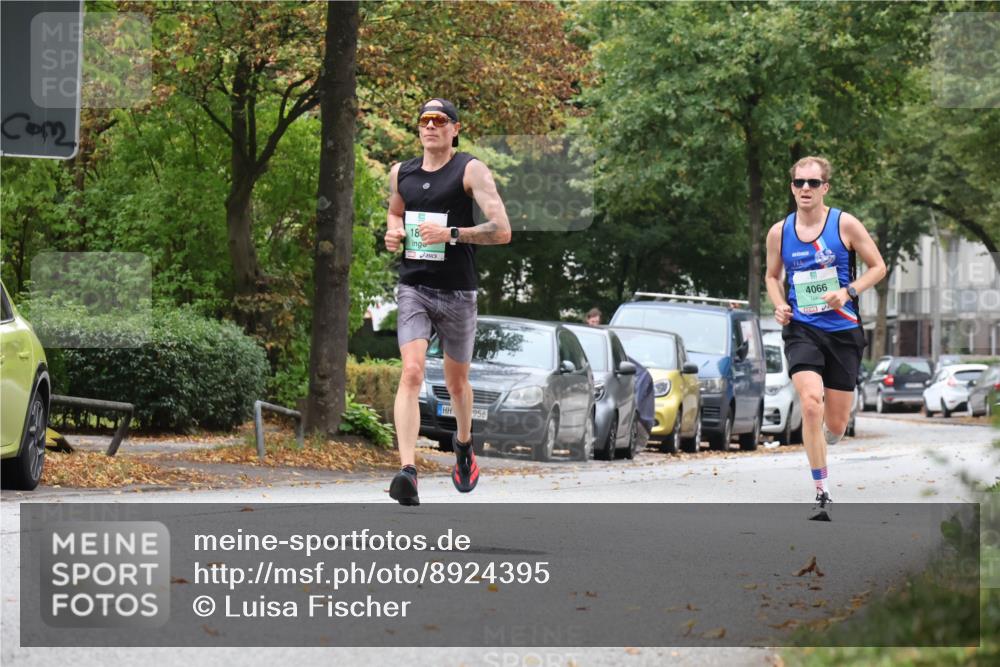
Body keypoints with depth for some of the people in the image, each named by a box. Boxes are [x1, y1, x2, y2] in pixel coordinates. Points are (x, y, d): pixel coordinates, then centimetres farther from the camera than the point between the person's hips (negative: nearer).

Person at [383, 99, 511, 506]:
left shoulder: (471, 171, -6)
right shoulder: (400, 173, 8)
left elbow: (502, 230, -13)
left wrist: (450, 234, -23)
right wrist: (393, 233, 6)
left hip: (457, 292, -2)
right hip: (413, 288, 2)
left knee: (456, 381, 14)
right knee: (411, 373, -18)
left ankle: (464, 445, 46)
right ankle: (407, 471, -28)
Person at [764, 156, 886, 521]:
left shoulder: (845, 224, -3)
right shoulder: (779, 232, 3)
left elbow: (878, 266, 4)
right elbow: (772, 276, 19)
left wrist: (848, 291, -12)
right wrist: (779, 305, -1)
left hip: (843, 330, 0)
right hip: (801, 329, 0)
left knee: (835, 425, 5)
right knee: (811, 402, -24)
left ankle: (825, 439, 46)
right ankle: (823, 493, -17)